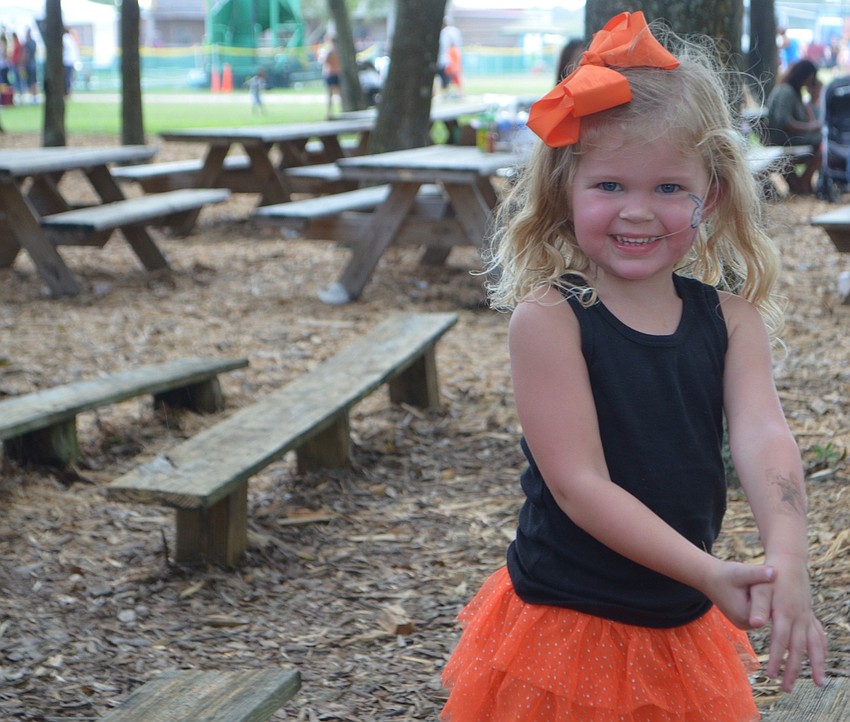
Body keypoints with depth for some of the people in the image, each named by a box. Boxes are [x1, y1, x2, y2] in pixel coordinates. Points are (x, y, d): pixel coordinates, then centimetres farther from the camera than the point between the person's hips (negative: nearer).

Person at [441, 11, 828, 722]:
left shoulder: (729, 318, -2)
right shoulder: (549, 318, -16)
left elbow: (763, 437, -18)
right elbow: (579, 483, -20)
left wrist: (788, 563, -35)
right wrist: (709, 573, -27)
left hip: (684, 628, 4)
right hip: (566, 628, -4)